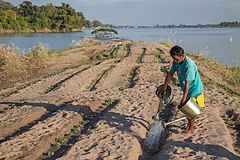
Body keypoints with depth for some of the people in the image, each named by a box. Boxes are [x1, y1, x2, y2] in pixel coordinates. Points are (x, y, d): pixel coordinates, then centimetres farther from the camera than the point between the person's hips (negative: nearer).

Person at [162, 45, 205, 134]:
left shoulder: (189, 65, -34)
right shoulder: (176, 62, -9)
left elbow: (187, 82, -33)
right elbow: (170, 73, 4)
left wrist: (184, 98, -31)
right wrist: (165, 86, 5)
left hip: (194, 90, -7)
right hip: (187, 90, 7)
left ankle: (191, 129, 23)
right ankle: (189, 124, 41)